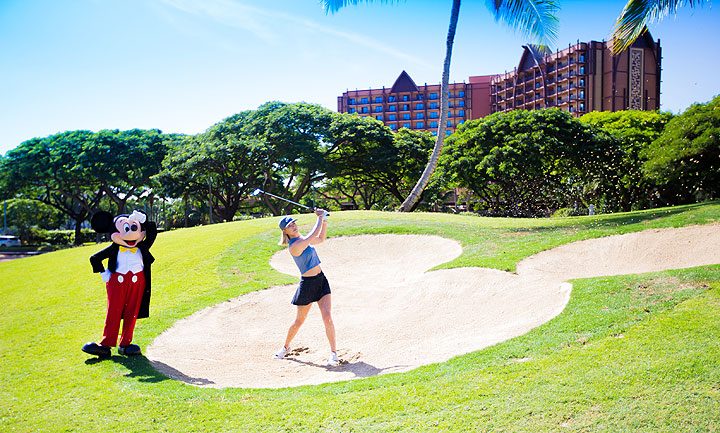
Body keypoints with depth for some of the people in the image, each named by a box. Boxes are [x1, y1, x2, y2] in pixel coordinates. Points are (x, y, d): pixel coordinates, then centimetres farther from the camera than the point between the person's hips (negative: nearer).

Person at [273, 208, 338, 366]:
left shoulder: (302, 239, 7)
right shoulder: (294, 246, -19)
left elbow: (321, 239, 22)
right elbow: (314, 235, -24)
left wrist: (324, 221, 10)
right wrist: (320, 218, -10)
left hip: (321, 280, 6)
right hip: (307, 284, -6)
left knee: (327, 317, -7)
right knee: (299, 321, 9)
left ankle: (333, 353, -1)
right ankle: (286, 346, 35)